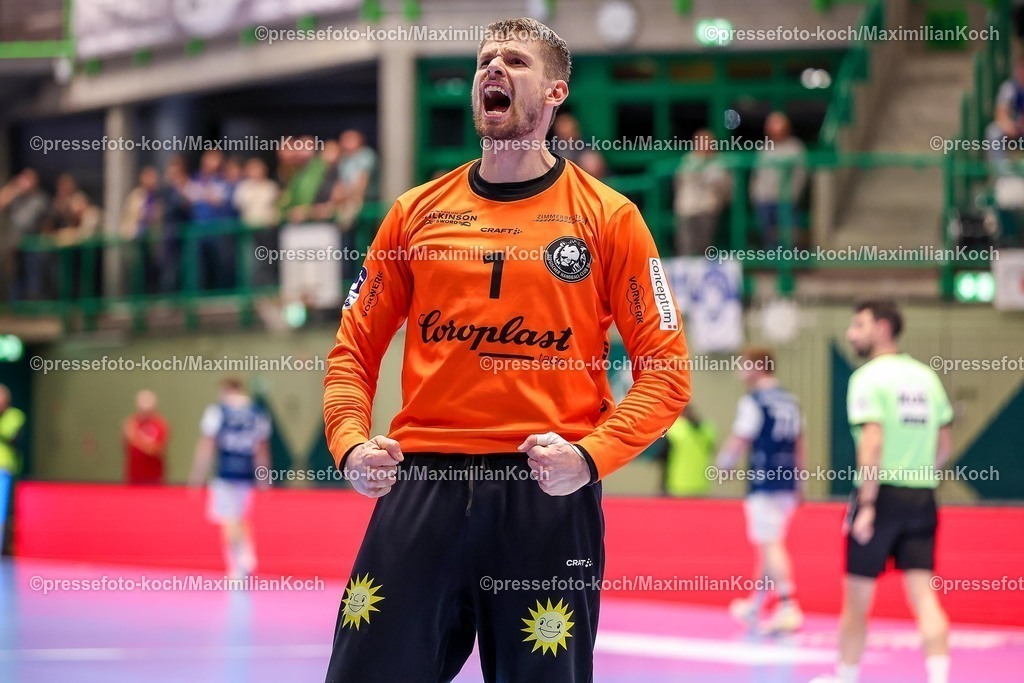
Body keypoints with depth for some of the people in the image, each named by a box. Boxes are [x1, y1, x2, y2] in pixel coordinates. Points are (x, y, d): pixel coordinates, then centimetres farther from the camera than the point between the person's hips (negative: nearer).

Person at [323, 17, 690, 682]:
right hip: (420, 486, 2)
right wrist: (351, 443, -3)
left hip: (549, 491, -2)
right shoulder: (417, 212, 13)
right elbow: (355, 349, 16)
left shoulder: (608, 217, 5)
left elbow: (666, 370, 2)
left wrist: (591, 456, -13)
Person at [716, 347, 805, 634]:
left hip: (764, 481, -8)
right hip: (787, 482, 8)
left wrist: (723, 464, 8)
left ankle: (789, 608, -16)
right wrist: (799, 485, 22)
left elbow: (739, 441, -10)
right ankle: (755, 605, 28)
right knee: (770, 543, 17)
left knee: (771, 544, -8)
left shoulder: (753, 402, -9)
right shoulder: (791, 401, 14)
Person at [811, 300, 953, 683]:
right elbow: (945, 446, 14)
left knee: (856, 600, 10)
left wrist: (867, 504, -20)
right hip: (922, 500, 5)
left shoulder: (868, 377, -8)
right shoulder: (926, 376, 12)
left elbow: (873, 441, -19)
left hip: (881, 494, -5)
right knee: (923, 595, -1)